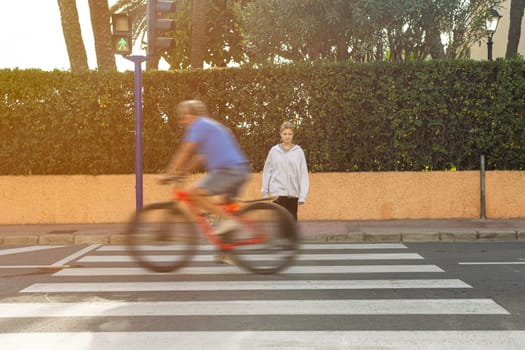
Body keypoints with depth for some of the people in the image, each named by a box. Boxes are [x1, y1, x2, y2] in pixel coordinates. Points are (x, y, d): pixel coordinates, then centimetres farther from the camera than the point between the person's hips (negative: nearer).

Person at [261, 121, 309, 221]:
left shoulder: (299, 151, 0)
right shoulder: (274, 151, 1)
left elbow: (303, 174, -2)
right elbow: (267, 171, 7)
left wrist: (303, 195, -8)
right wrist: (265, 191, 7)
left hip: (293, 193, 1)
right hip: (277, 192, -1)